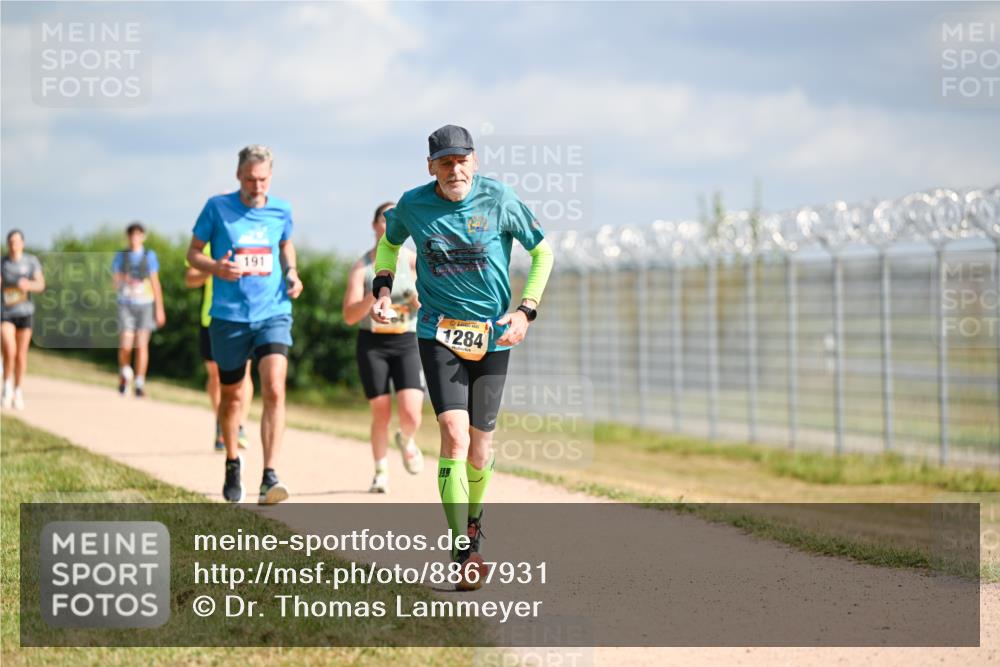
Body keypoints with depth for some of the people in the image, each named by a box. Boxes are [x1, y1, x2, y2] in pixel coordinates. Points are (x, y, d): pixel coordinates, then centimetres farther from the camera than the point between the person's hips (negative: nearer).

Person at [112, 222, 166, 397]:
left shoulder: (149, 256, 5)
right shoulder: (120, 256, 6)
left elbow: (155, 283, 7)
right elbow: (116, 283, 7)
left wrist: (160, 309, 4)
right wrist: (123, 281, -17)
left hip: (144, 304, 0)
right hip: (126, 304, 0)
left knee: (142, 345, -6)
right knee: (125, 345, -10)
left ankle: (140, 384, 1)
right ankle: (125, 373, 19)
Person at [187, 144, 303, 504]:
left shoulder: (281, 211, 4)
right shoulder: (217, 207, -3)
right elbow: (193, 252, 4)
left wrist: (291, 273, 4)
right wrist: (215, 268, -17)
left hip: (273, 313, 0)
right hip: (229, 316, 0)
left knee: (274, 390, -18)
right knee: (232, 396, 13)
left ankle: (269, 478, -19)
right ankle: (233, 464, 37)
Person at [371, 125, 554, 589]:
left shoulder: (499, 201, -7)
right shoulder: (413, 205, -3)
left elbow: (542, 252, 4)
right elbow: (390, 241, 20)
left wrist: (526, 310, -5)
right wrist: (383, 288, 6)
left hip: (492, 335, 1)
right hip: (439, 333, -1)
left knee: (480, 443, 6)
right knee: (454, 434, -17)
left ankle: (473, 521, 39)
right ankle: (462, 558, -17)